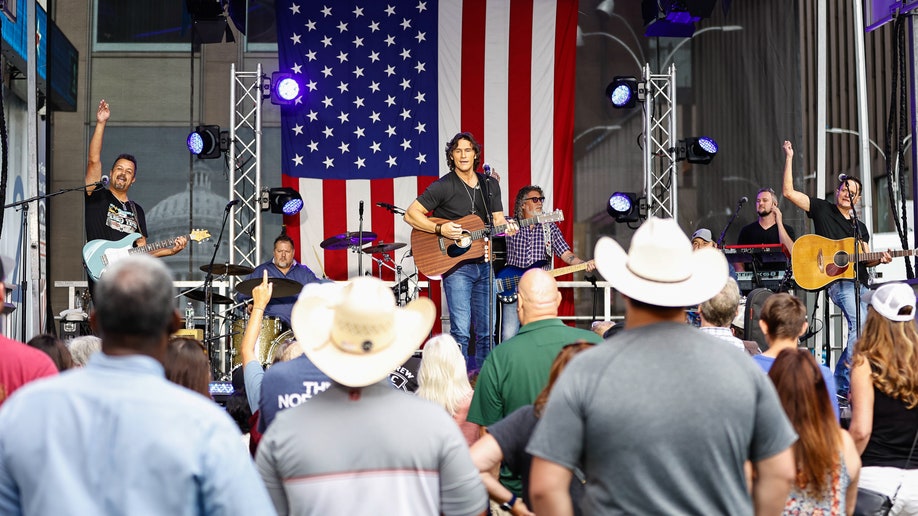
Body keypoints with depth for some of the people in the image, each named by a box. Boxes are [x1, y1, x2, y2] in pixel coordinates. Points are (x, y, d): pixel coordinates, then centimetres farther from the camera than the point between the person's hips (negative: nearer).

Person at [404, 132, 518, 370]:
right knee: (461, 331, -11)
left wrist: (506, 226, -9)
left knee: (486, 331, 9)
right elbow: (411, 214, -7)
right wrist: (440, 229, -18)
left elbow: (498, 219, 14)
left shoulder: (490, 185, 11)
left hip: (483, 264, 6)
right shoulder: (443, 187, -6)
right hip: (455, 264, -5)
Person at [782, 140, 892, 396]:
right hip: (838, 281, -7)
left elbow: (865, 259, 20)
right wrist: (789, 158, -5)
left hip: (859, 283, 7)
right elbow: (789, 192, -2)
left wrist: (879, 259, -2)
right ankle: (845, 382, -19)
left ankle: (840, 385, 15)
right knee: (861, 326, -24)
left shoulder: (860, 228, 21)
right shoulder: (822, 209, 5)